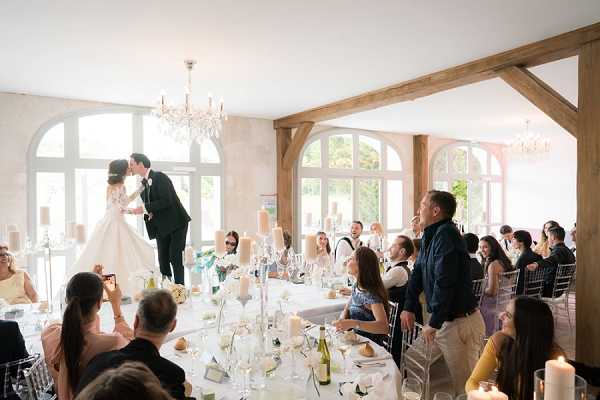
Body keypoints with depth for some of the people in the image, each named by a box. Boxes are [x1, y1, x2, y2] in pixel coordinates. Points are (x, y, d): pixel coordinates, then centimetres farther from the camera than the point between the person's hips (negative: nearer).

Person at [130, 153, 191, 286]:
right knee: (163, 259, 5)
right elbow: (150, 207, 15)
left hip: (176, 222, -7)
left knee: (175, 258, -6)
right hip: (161, 226, 7)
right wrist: (147, 213, -7)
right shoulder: (143, 183, 11)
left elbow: (166, 201, -22)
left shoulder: (159, 177, -12)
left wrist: (145, 209, -22)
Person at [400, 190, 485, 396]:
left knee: (463, 384, 4)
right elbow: (418, 272, 14)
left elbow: (444, 283, -25)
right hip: (445, 319, 9)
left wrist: (433, 324, -20)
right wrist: (409, 307, 7)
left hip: (460, 323, -9)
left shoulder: (446, 234, -21)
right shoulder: (430, 235, 8)